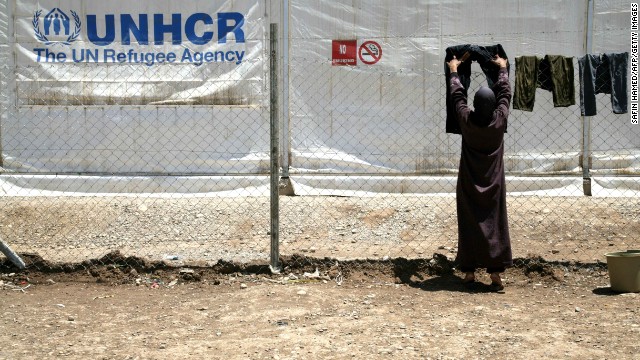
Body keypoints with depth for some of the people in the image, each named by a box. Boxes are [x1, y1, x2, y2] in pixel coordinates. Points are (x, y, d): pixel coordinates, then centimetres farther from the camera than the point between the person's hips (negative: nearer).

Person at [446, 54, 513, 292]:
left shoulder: (466, 119, -10)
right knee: (494, 225, 0)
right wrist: (503, 69, 25)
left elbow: (457, 95, 8)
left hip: (469, 185, 0)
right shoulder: (500, 119, -8)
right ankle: (495, 272, -5)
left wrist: (454, 72, 24)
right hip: (493, 184, 0)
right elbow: (505, 93, 10)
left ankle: (469, 271, 9)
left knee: (469, 225, 5)